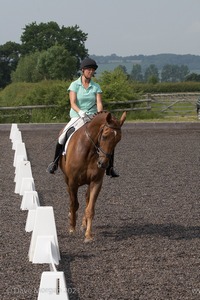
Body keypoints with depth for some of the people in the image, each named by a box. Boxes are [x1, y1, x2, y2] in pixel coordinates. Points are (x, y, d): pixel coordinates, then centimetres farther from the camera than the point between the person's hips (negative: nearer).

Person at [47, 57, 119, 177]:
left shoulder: (96, 87, 6)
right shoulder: (75, 85, -1)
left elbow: (99, 103, -4)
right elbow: (73, 103, -11)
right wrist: (80, 112, -31)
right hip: (77, 117, -2)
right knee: (63, 137, -24)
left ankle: (110, 168, -4)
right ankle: (55, 162, -4)